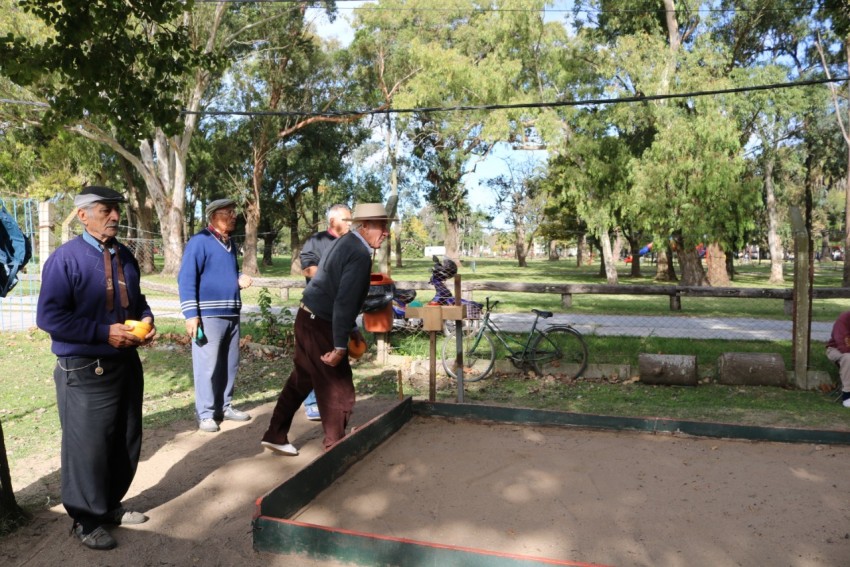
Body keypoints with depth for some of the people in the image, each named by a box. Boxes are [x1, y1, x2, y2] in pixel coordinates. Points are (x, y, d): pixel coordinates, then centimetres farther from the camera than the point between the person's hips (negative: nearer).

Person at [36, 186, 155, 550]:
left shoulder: (125, 257, 7)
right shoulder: (65, 258, -13)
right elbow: (49, 316, -17)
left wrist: (146, 319, -4)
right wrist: (104, 332, -23)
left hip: (126, 364, 7)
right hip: (85, 371, -7)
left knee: (126, 443, 17)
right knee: (87, 448, 4)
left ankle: (111, 506, 36)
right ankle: (86, 521, 24)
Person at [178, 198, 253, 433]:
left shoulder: (230, 244, 15)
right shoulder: (199, 242, -9)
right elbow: (186, 280, -13)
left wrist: (240, 280, 3)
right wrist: (191, 314, -18)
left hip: (231, 315, 8)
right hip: (209, 315, -8)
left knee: (229, 364, 13)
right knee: (207, 366, -2)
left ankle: (224, 407, 25)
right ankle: (205, 414, 8)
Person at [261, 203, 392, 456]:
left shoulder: (345, 243, 12)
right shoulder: (360, 254, -19)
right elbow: (344, 302, -25)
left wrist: (351, 328, 22)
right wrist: (340, 346, -23)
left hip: (308, 318, 10)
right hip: (320, 326, -10)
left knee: (301, 380, 20)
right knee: (339, 392, 4)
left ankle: (275, 436, 32)